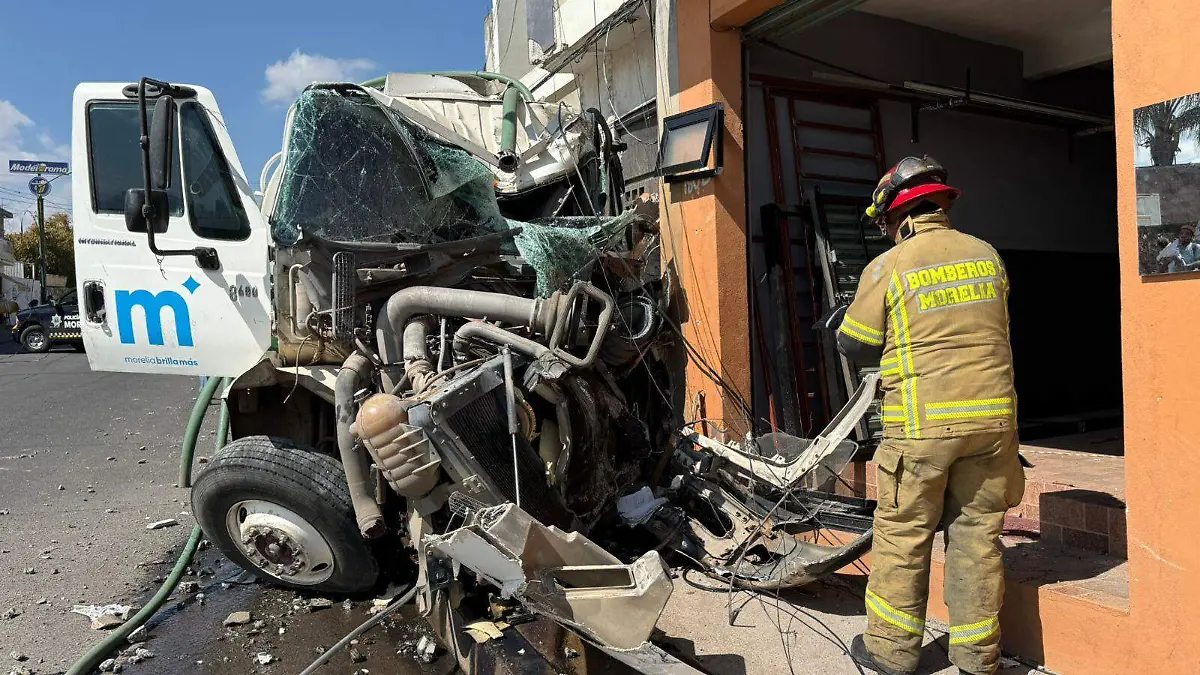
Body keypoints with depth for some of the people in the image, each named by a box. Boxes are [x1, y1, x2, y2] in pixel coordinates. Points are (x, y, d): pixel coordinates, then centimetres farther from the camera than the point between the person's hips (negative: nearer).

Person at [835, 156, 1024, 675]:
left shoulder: (887, 268, -7)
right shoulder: (987, 256, 7)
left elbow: (855, 345, 0)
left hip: (922, 424, -4)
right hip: (992, 418, 4)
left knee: (903, 535, 8)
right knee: (978, 534, 12)